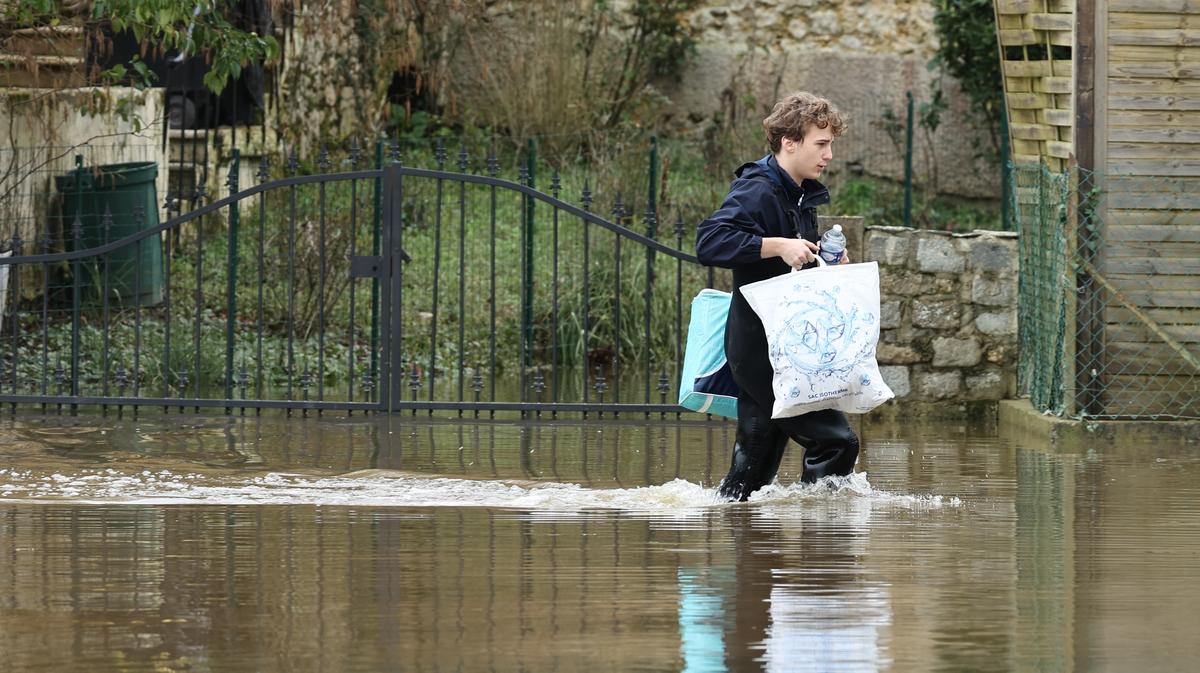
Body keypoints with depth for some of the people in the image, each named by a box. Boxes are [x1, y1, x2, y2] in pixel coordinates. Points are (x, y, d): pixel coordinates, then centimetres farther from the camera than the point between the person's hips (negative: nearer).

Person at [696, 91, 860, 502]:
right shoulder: (757, 192, -15)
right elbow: (709, 242, -29)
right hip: (762, 348, -10)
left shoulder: (803, 197, 16)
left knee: (755, 468, 10)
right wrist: (778, 246, -33)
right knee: (835, 440, -14)